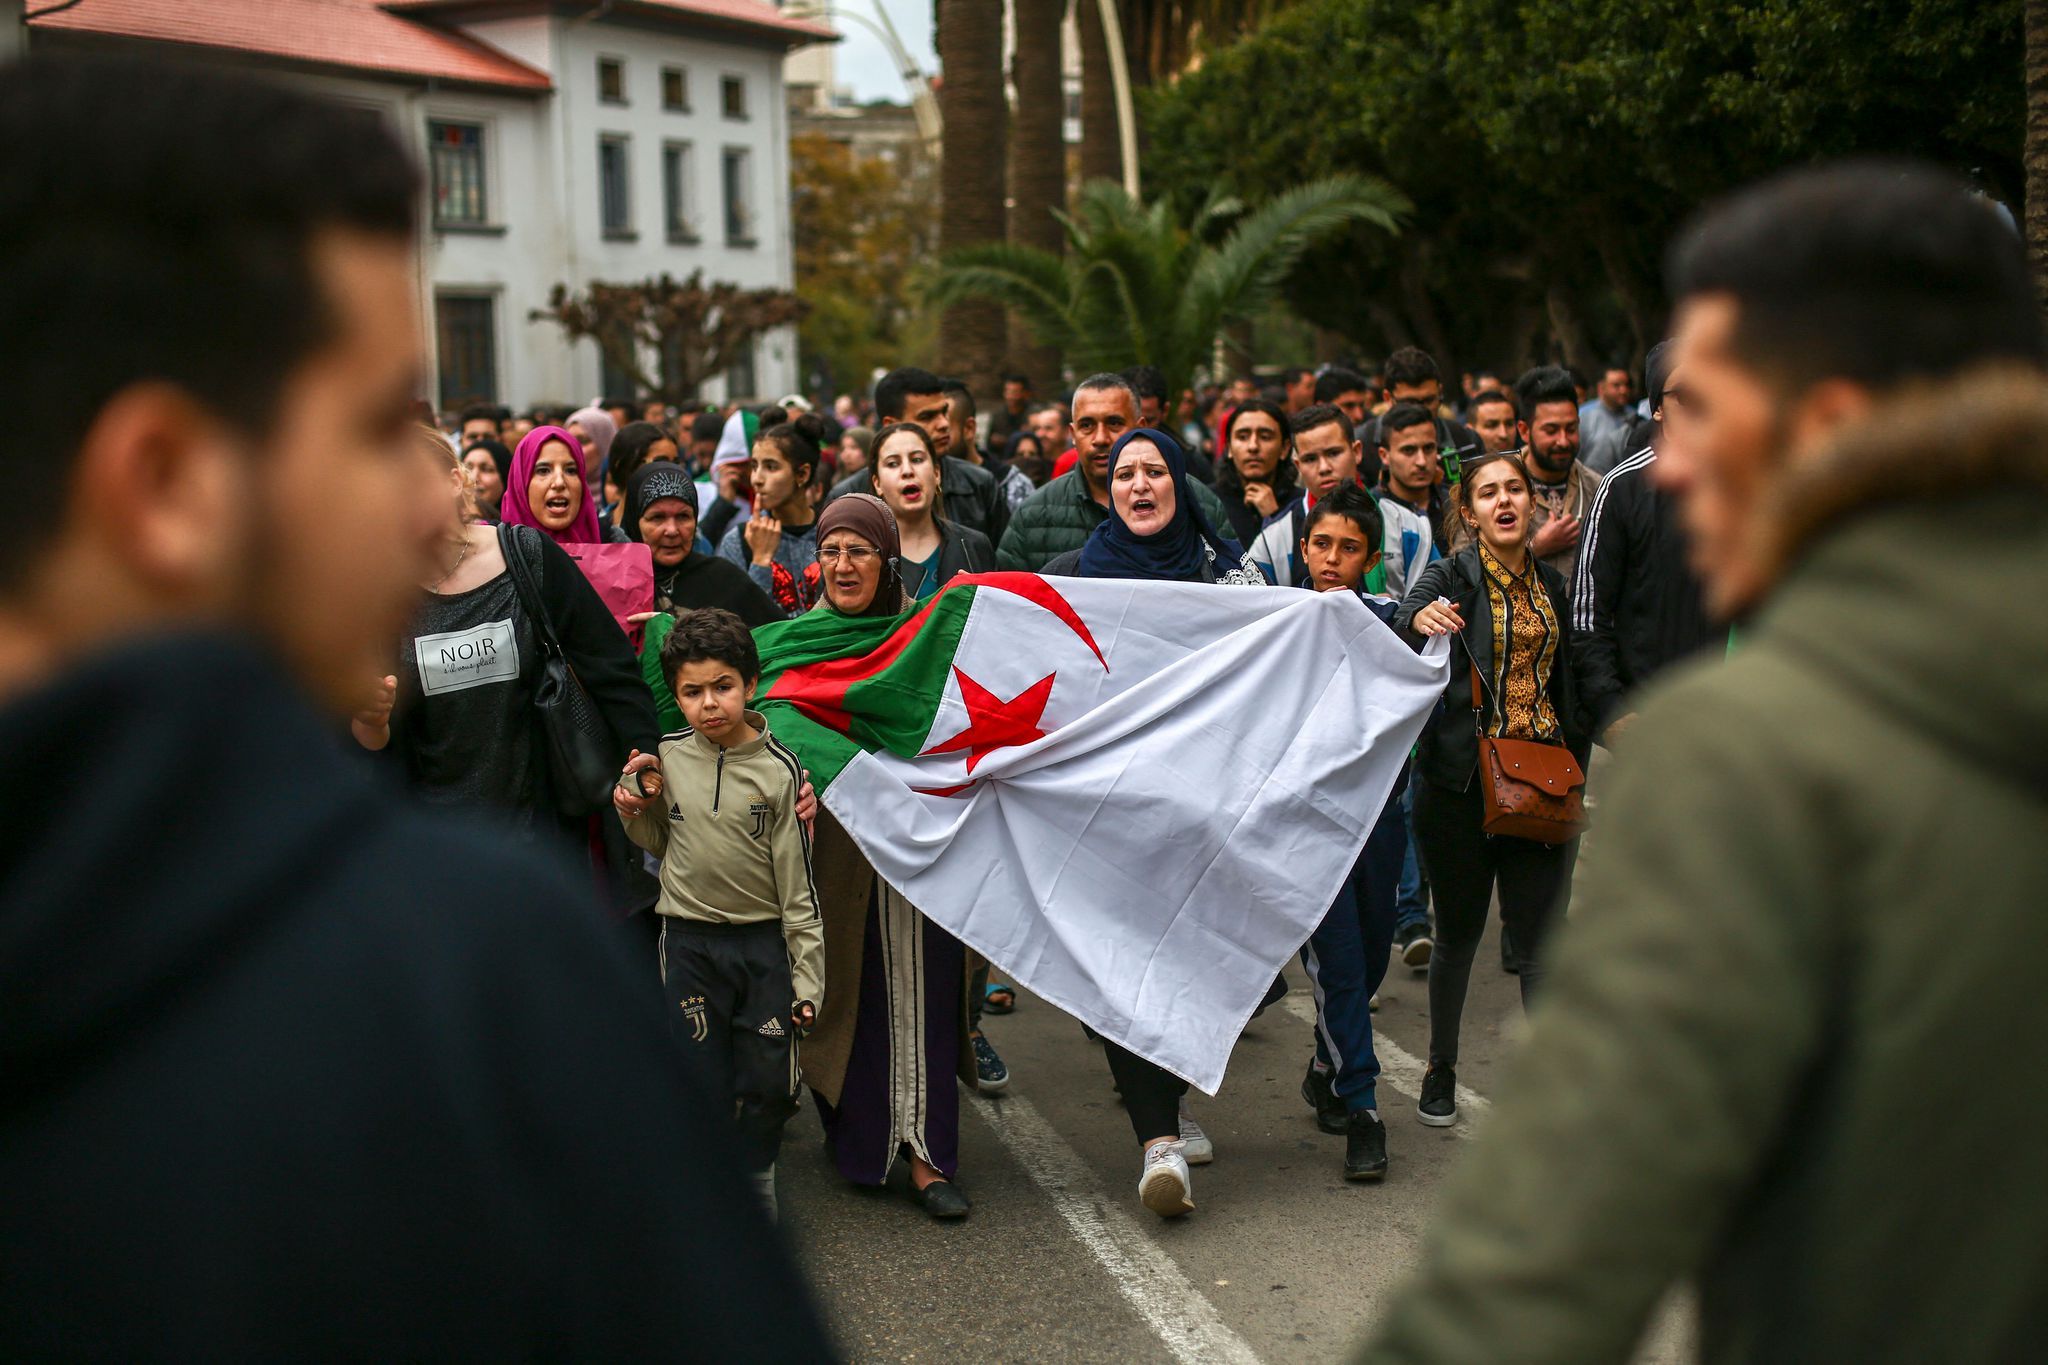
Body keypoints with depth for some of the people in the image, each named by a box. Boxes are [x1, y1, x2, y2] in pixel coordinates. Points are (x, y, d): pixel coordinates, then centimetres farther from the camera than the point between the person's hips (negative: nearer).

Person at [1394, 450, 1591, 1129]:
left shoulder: (1552, 583, 11)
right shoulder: (1451, 576, -2)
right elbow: (1404, 622, -21)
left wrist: (1575, 773, 13)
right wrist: (1419, 621, -45)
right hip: (1463, 779, -3)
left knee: (1540, 938, -1)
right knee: (1458, 932, 8)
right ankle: (1441, 1069, 26)